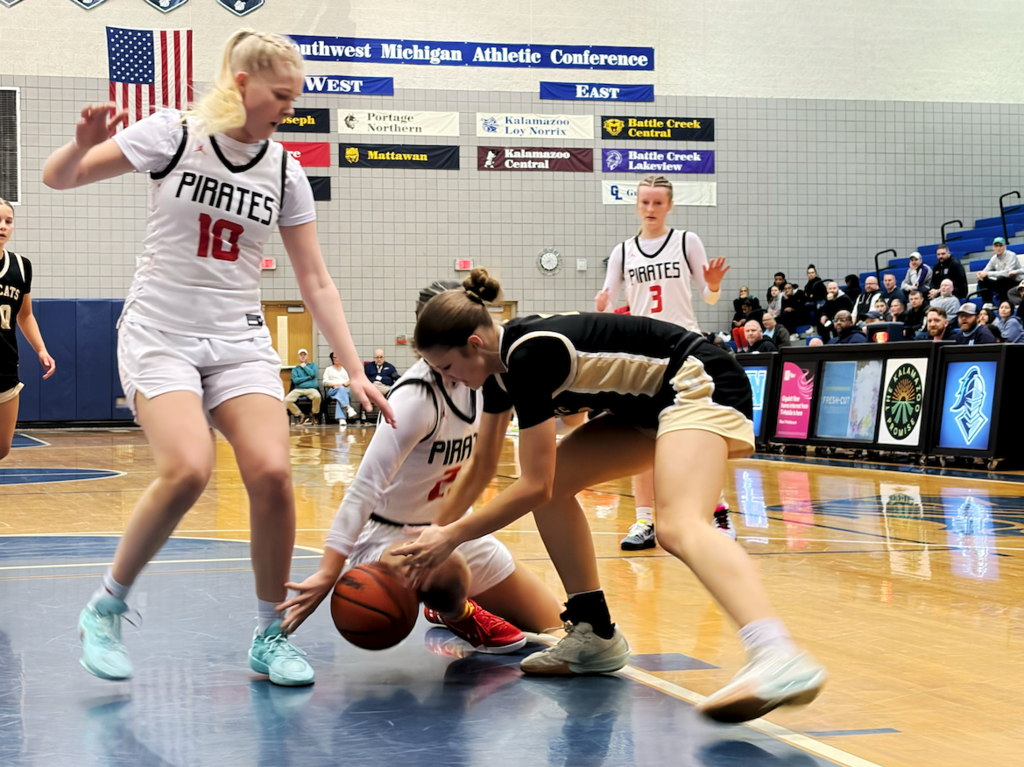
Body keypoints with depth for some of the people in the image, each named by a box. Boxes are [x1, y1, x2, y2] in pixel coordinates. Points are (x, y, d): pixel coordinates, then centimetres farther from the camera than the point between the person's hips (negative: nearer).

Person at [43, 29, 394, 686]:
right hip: (160, 335, -3)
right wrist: (84, 144, -26)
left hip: (240, 343, 3)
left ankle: (270, 637, 1)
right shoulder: (173, 134, -6)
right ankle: (106, 609, -4)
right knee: (187, 470, -26)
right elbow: (59, 178, -3)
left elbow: (315, 281, 7)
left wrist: (356, 371, 1)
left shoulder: (285, 171, 4)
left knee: (272, 472, -18)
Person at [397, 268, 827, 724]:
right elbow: (482, 466, 19)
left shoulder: (528, 355, -23)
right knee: (555, 481, 6)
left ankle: (780, 660, -56)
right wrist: (435, 530, 17)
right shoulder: (499, 361, 5)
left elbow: (533, 485, -19)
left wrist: (453, 536, -13)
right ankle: (595, 634, 11)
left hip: (700, 386, -10)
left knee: (678, 527, -32)